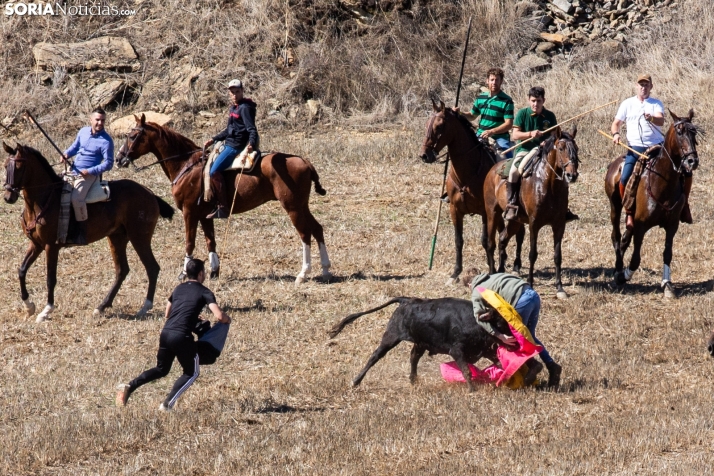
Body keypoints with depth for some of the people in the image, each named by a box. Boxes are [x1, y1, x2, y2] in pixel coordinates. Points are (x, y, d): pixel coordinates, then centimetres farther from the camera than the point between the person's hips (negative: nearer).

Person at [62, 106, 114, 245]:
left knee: (77, 197, -31)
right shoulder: (83, 131, 7)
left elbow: (108, 163, -12)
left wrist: (90, 171, -21)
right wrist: (67, 153, 0)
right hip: (74, 171, 8)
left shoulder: (106, 141, -11)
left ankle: (81, 235, -25)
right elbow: (75, 146, 23)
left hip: (89, 175, -8)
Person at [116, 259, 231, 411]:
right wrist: (227, 319, 13)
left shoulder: (179, 288, 21)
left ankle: (130, 386, 3)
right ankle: (168, 404, -3)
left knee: (161, 369, 24)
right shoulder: (204, 292, 2)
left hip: (165, 333, 6)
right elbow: (219, 316, -10)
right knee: (191, 373, 14)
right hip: (182, 336, -6)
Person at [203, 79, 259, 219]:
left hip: (236, 146, -11)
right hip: (229, 143, 11)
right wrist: (213, 139, 22)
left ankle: (223, 207, -23)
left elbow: (252, 129, -22)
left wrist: (251, 144, -40)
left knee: (215, 171, -23)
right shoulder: (233, 108, 17)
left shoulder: (245, 108, -13)